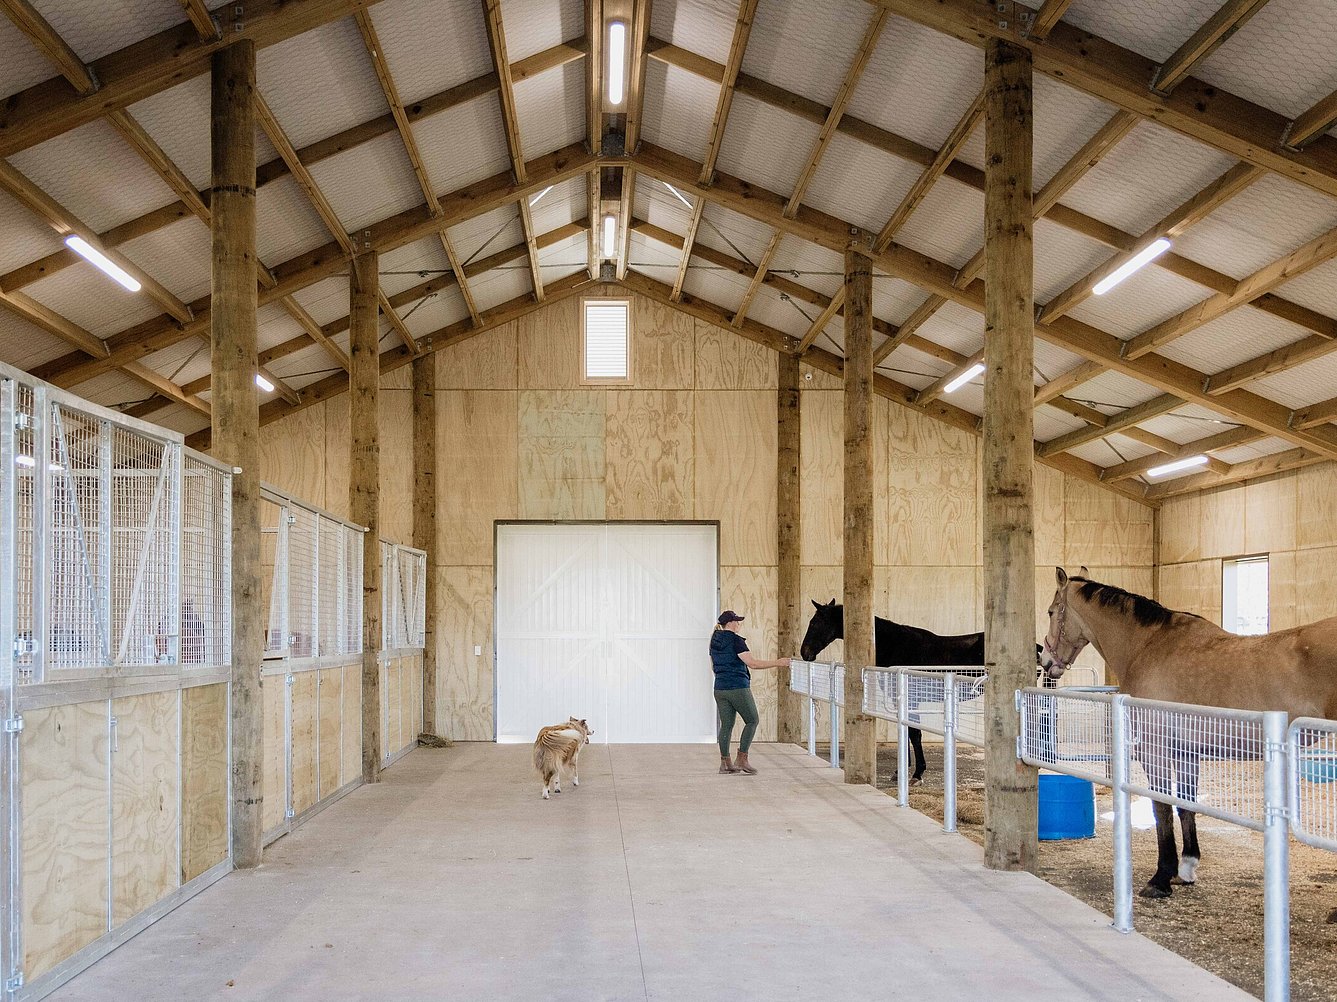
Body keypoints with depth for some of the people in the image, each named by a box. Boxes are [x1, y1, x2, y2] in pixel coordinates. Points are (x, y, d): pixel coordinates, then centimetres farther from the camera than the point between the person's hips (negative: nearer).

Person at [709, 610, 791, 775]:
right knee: (752, 721, 7)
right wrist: (777, 663, -16)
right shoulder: (736, 641, -13)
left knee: (726, 725, 11)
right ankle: (742, 759, 2)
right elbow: (753, 663, -20)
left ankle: (725, 763, 10)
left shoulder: (714, 642, 10)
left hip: (719, 689, 7)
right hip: (739, 688, -7)